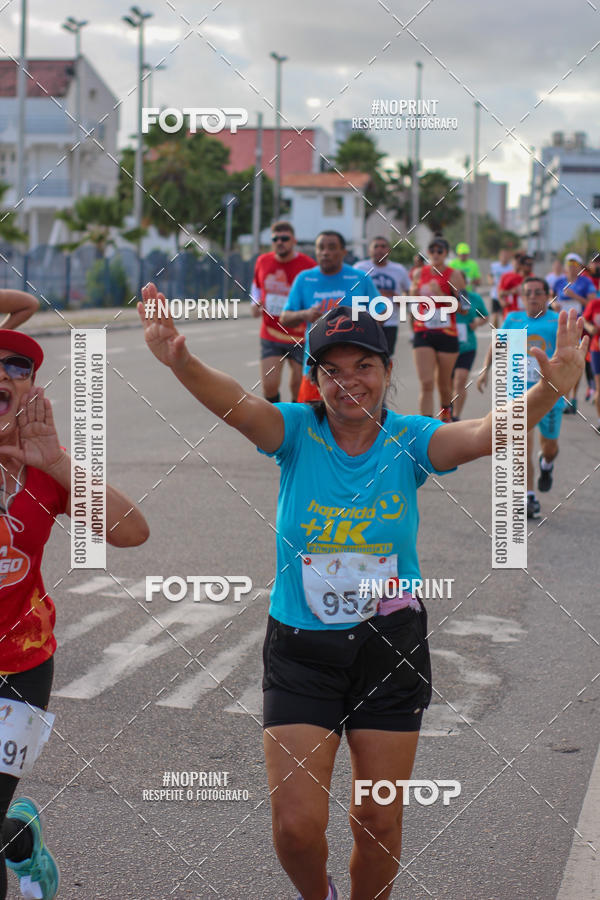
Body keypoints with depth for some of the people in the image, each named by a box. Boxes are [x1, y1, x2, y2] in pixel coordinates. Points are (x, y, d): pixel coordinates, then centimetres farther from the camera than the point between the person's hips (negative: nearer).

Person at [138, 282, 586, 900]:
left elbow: (484, 434, -24)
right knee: (295, 824, -2)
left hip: (390, 648, 1)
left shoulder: (409, 441, -7)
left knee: (378, 821, 11)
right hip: (300, 647, -1)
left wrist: (550, 390, -43)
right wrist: (180, 362, -50)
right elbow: (237, 405, -29)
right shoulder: (297, 432, -9)